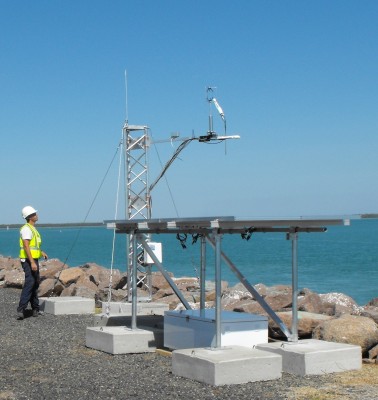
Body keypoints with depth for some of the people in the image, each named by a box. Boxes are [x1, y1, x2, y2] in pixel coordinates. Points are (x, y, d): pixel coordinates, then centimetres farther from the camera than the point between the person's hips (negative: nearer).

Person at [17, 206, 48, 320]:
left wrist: (41, 252, 18)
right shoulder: (26, 229, -15)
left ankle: (35, 308, 22)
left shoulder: (33, 229, 17)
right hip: (28, 260, -10)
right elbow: (26, 246, -23)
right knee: (29, 283, -18)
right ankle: (21, 310, -22)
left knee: (35, 284, 14)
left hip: (34, 259, 10)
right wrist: (32, 262, -28)